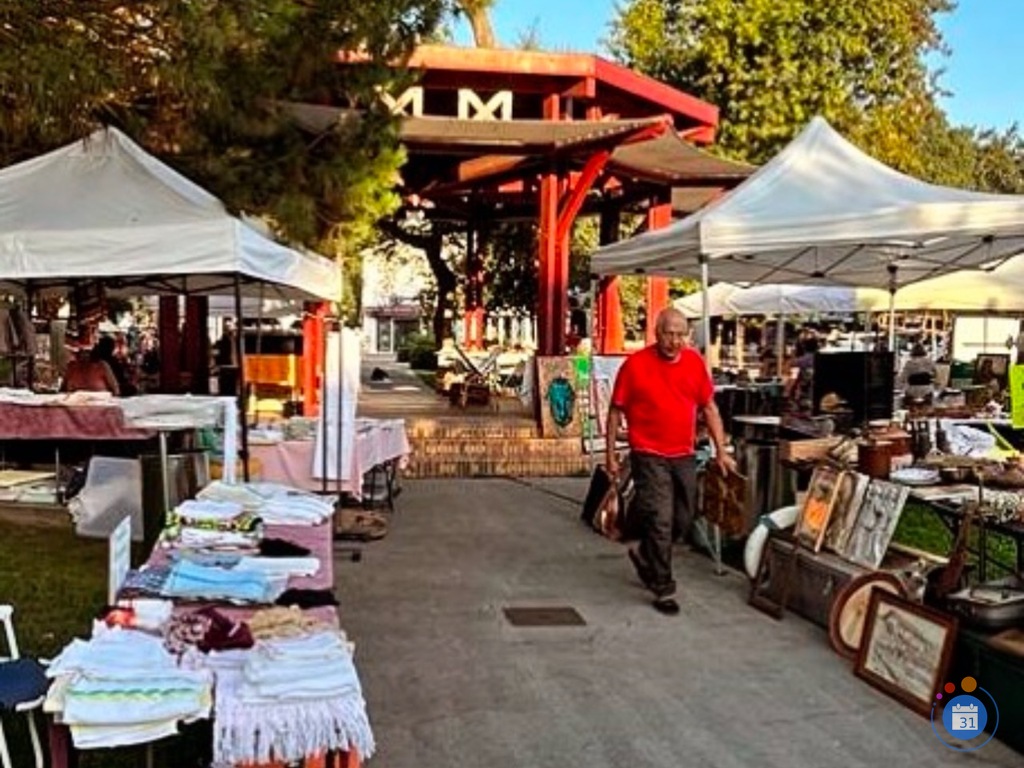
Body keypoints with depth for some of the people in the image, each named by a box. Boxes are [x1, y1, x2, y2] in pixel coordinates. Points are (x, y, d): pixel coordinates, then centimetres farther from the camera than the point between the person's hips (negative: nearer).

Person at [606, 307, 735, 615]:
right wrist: (611, 455, -2)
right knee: (660, 521, -6)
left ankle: (643, 554, 39)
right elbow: (616, 411, -2)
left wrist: (721, 450, 6)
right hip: (649, 456, -5)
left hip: (684, 456, 5)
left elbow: (709, 407, 9)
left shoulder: (695, 362, 2)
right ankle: (663, 589, 8)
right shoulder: (635, 364, -9)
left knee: (683, 521, 13)